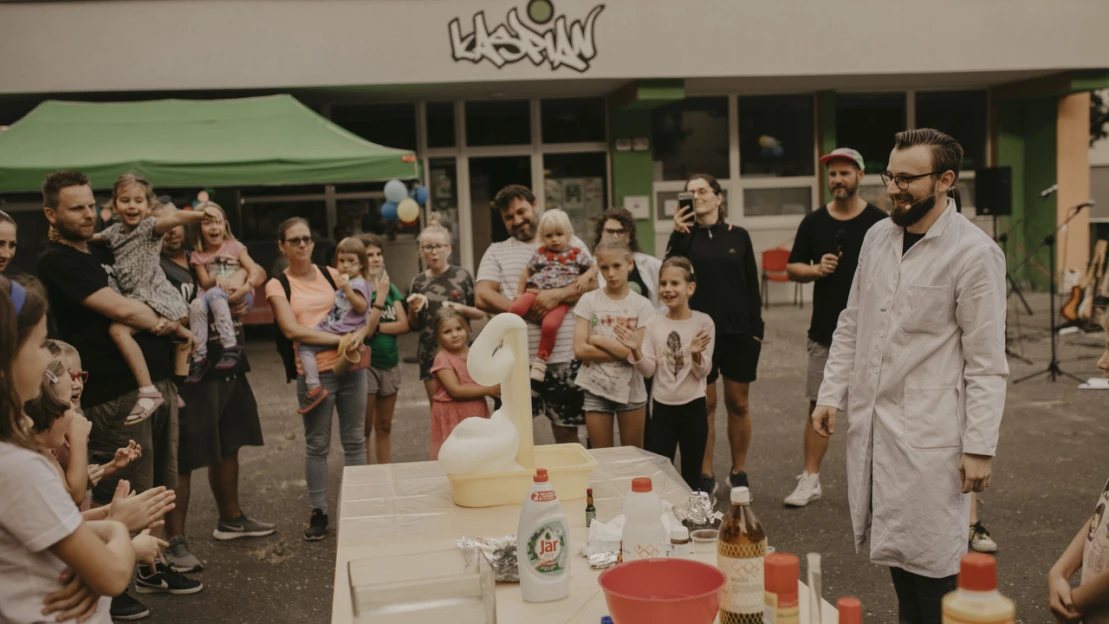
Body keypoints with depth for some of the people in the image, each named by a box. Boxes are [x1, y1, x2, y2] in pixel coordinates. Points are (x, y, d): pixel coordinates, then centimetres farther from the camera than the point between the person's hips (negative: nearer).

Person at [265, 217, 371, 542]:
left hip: (351, 367, 3)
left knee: (355, 440, 9)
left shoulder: (331, 274, 10)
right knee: (317, 445, 4)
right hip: (314, 371, -3)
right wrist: (340, 339, -16)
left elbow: (372, 307, 10)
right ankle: (318, 512, 16)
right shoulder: (277, 285, 2)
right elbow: (292, 329, -11)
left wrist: (361, 333, -11)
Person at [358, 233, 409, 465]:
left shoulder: (390, 288, 8)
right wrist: (378, 296, -22)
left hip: (390, 362, 5)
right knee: (365, 428, 0)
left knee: (384, 426, 13)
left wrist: (377, 328, -13)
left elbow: (403, 324, -1)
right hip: (365, 363, -5)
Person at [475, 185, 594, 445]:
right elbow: (483, 297, -1)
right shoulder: (496, 252, 12)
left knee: (567, 432, 9)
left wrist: (558, 294, -19)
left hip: (565, 357, -1)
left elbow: (593, 284, -2)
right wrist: (525, 311, -13)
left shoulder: (571, 244, 10)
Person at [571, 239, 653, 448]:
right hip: (596, 390, 0)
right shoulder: (588, 300, -3)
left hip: (631, 391, 0)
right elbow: (580, 350, -10)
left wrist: (599, 340, -12)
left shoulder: (642, 305, -3)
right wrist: (624, 352, -14)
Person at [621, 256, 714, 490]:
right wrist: (636, 350, -19)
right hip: (662, 407, 2)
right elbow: (648, 370, -3)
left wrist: (696, 355, -29)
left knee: (692, 474, 10)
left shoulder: (703, 322, -9)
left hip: (693, 408, -2)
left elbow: (703, 372, -9)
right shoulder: (654, 324, -1)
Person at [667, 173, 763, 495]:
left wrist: (757, 330, 1)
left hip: (738, 333, 1)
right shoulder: (685, 236, 3)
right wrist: (677, 235, -19)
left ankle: (739, 473, 20)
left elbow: (752, 286, 6)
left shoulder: (738, 236, 5)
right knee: (704, 405, 4)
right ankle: (705, 476, 14)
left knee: (738, 404, 7)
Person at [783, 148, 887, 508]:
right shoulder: (813, 222, 7)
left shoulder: (879, 222, -1)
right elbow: (792, 269, 11)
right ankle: (810, 480, 13)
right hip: (824, 332, 2)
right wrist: (816, 269, -9)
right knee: (818, 405, 5)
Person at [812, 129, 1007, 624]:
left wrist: (980, 448, -12)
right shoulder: (878, 236, 7)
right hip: (870, 417, 6)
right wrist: (830, 394, 9)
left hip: (929, 432, -6)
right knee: (893, 544, 14)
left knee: (931, 562, 1)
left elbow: (987, 364, -11)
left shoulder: (975, 254, -11)